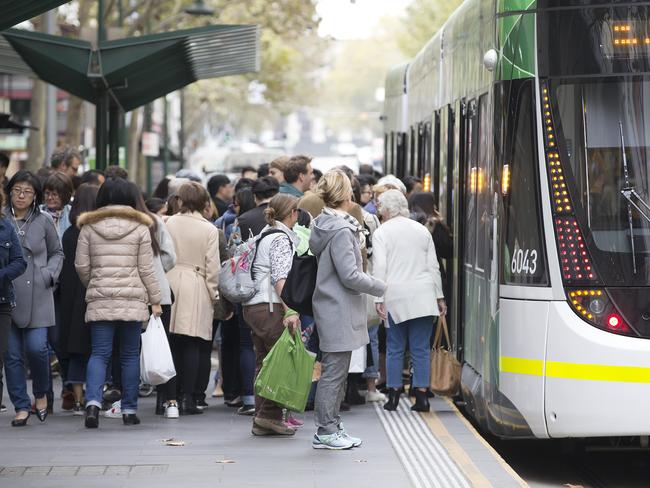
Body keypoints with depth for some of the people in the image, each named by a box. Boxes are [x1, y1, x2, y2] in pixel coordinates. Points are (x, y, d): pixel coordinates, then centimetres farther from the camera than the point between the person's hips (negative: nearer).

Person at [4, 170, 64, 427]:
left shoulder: (44, 221, 5)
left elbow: (57, 252, 16)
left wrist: (49, 274, 0)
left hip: (37, 294, 0)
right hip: (7, 296, 0)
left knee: (36, 347, -10)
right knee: (12, 353, 0)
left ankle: (41, 394, 16)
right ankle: (21, 406, 10)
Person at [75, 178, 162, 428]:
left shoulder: (89, 227, 4)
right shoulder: (140, 227, -1)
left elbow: (81, 265, 4)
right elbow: (146, 269, -1)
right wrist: (155, 300, 7)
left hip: (99, 300, 1)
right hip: (133, 300, -1)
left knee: (99, 354, 1)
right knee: (130, 355, 8)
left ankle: (93, 401, -20)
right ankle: (129, 410, 10)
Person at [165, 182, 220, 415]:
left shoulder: (168, 224, 0)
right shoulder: (209, 230, -4)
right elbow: (212, 267, -3)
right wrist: (214, 295, 8)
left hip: (170, 284, 2)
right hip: (196, 290, -2)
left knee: (172, 343, 8)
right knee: (191, 345, 0)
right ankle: (187, 398, -3)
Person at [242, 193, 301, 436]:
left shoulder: (265, 235, 20)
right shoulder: (281, 238, -9)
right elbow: (280, 278, -20)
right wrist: (290, 311, -26)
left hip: (253, 305, 10)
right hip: (270, 307, -10)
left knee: (264, 363, 10)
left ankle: (261, 420, 11)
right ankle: (270, 414, -9)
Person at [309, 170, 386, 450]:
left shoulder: (324, 225, 11)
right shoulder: (341, 231, -18)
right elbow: (350, 276, -19)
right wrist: (381, 288, -7)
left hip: (331, 308, 10)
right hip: (340, 311, -10)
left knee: (336, 372, 15)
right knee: (334, 371, -4)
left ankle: (332, 427, 21)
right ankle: (326, 432, 1)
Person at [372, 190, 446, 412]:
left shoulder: (381, 232, 0)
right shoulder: (422, 230, 12)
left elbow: (379, 268, -7)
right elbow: (433, 266, 12)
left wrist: (379, 300, -6)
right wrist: (439, 297, 16)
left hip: (395, 297, -2)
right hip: (423, 296, 2)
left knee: (395, 348, 6)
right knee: (421, 348, 2)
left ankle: (393, 395, 7)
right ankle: (421, 395, -1)